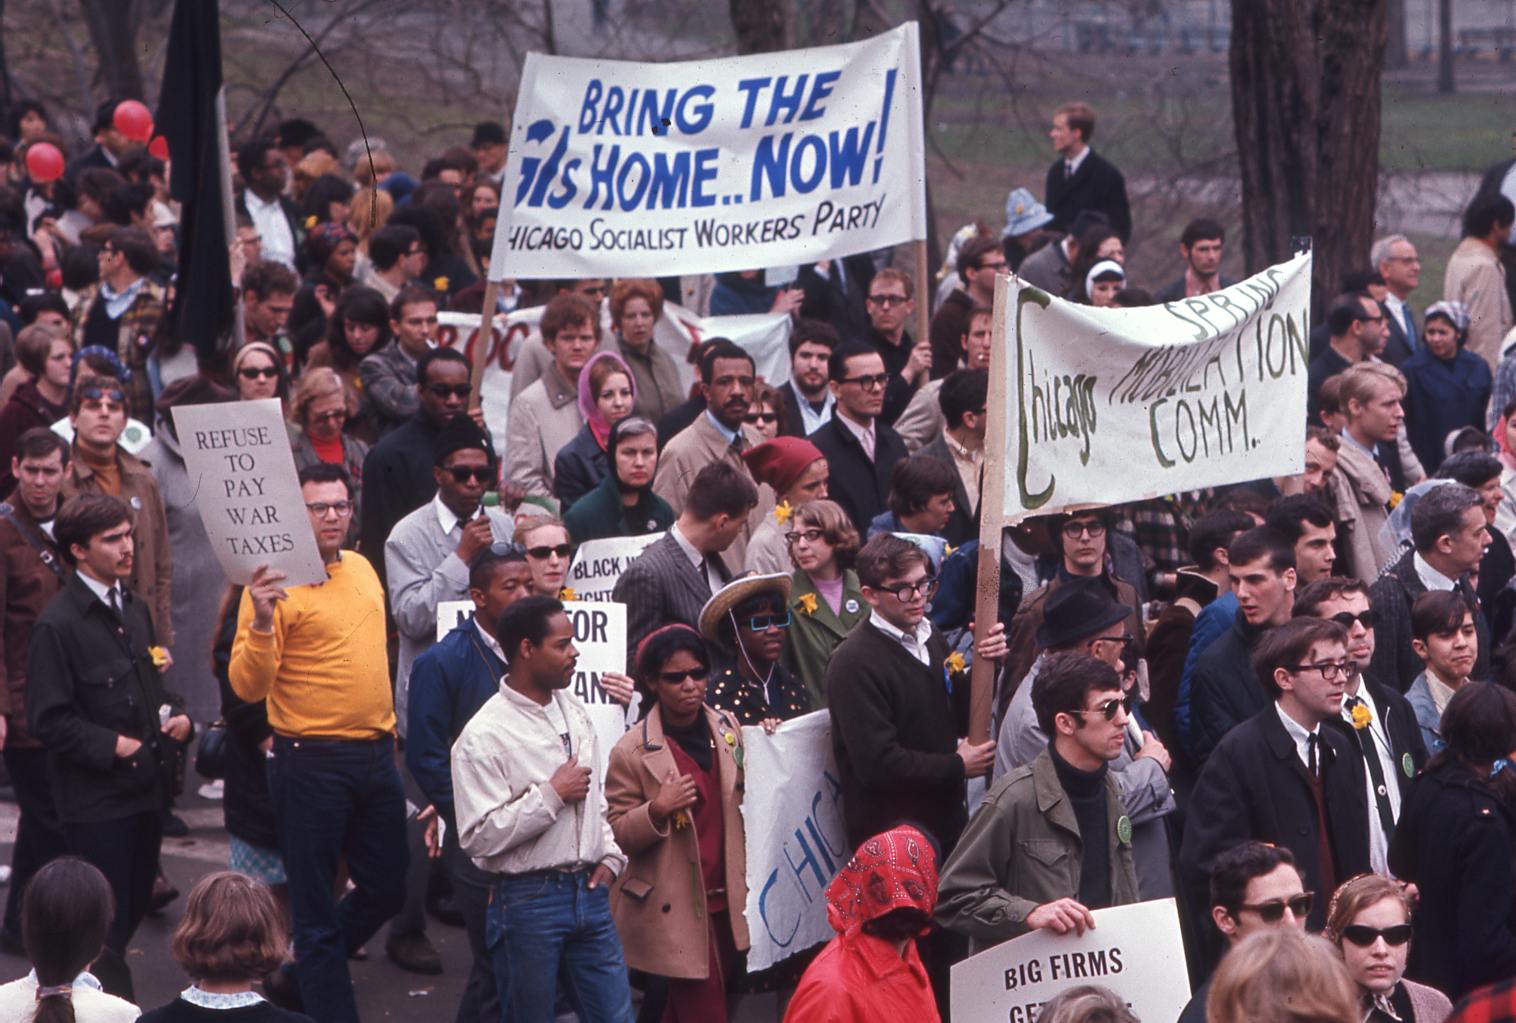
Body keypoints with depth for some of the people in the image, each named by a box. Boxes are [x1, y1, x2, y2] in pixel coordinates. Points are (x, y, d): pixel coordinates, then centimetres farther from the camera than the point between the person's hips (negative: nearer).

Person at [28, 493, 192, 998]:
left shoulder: (133, 609, 12)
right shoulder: (58, 624, -14)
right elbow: (48, 720, -16)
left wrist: (174, 715, 5)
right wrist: (112, 745, -20)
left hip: (144, 788, 8)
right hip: (96, 800, -8)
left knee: (133, 907, 15)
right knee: (106, 923, -2)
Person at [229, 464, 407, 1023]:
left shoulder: (362, 568, 9)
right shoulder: (275, 584, -13)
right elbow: (248, 685, -19)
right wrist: (261, 622, -34)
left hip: (375, 754, 7)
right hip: (312, 762, -7)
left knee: (385, 889, 17)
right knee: (317, 907, 2)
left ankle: (300, 976, 35)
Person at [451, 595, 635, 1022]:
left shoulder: (574, 711, 10)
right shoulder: (484, 736, -14)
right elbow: (478, 838, -20)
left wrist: (610, 856, 7)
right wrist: (552, 794, -18)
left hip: (589, 890, 6)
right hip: (529, 901, -6)